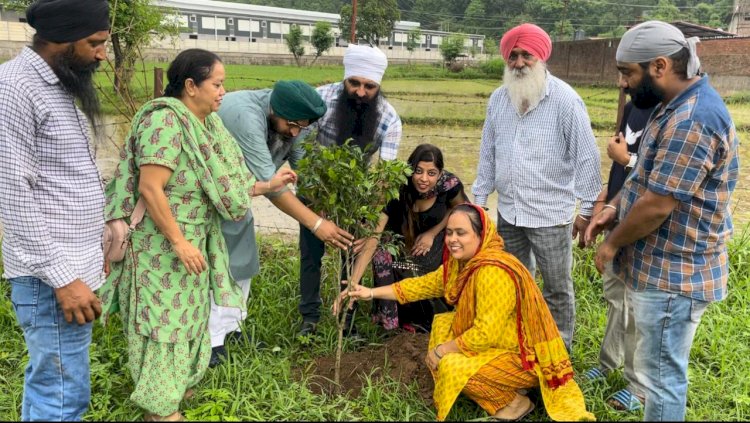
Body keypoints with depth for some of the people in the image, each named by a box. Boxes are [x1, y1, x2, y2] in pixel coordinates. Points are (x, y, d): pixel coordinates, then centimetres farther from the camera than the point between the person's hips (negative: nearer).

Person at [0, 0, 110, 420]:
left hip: (76, 266, 9)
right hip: (51, 276, -9)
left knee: (46, 385, 18)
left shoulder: (60, 86, 13)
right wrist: (61, 277, -20)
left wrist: (96, 243, 18)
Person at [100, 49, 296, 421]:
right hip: (160, 246, -9)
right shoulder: (165, 121, -21)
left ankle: (175, 382, 39)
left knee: (184, 313, 19)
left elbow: (219, 186, 9)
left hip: (192, 241, 9)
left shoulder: (206, 124, 7)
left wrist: (268, 185, 6)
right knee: (163, 317, 3)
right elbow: (150, 189, -25)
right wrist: (179, 243, -23)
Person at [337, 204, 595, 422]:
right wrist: (371, 292, 1)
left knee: (452, 367, -22)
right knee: (442, 323, 12)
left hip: (522, 355, -10)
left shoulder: (494, 272, -30)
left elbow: (485, 334, -30)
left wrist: (443, 349, -16)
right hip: (495, 339, 10)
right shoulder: (461, 262, -1)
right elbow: (425, 284, 6)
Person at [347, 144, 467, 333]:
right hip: (402, 238, -1)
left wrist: (432, 234, -15)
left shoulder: (449, 184, -30)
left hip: (434, 235, 1)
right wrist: (353, 284, -50)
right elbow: (371, 241, -41)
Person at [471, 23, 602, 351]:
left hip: (551, 214, -5)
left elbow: (586, 156, -10)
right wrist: (479, 198, 11)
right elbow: (488, 153, 10)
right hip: (508, 211, 5)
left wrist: (587, 209, -11)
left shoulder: (565, 99, -11)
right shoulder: (498, 99, 4)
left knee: (557, 287, 10)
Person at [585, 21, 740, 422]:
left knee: (660, 375, 5)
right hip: (661, 267, 10)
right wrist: (614, 207, 5)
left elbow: (657, 206, -25)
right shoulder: (677, 106, 9)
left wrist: (612, 243, -10)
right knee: (659, 369, 23)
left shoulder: (693, 120, -25)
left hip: (672, 276, -10)